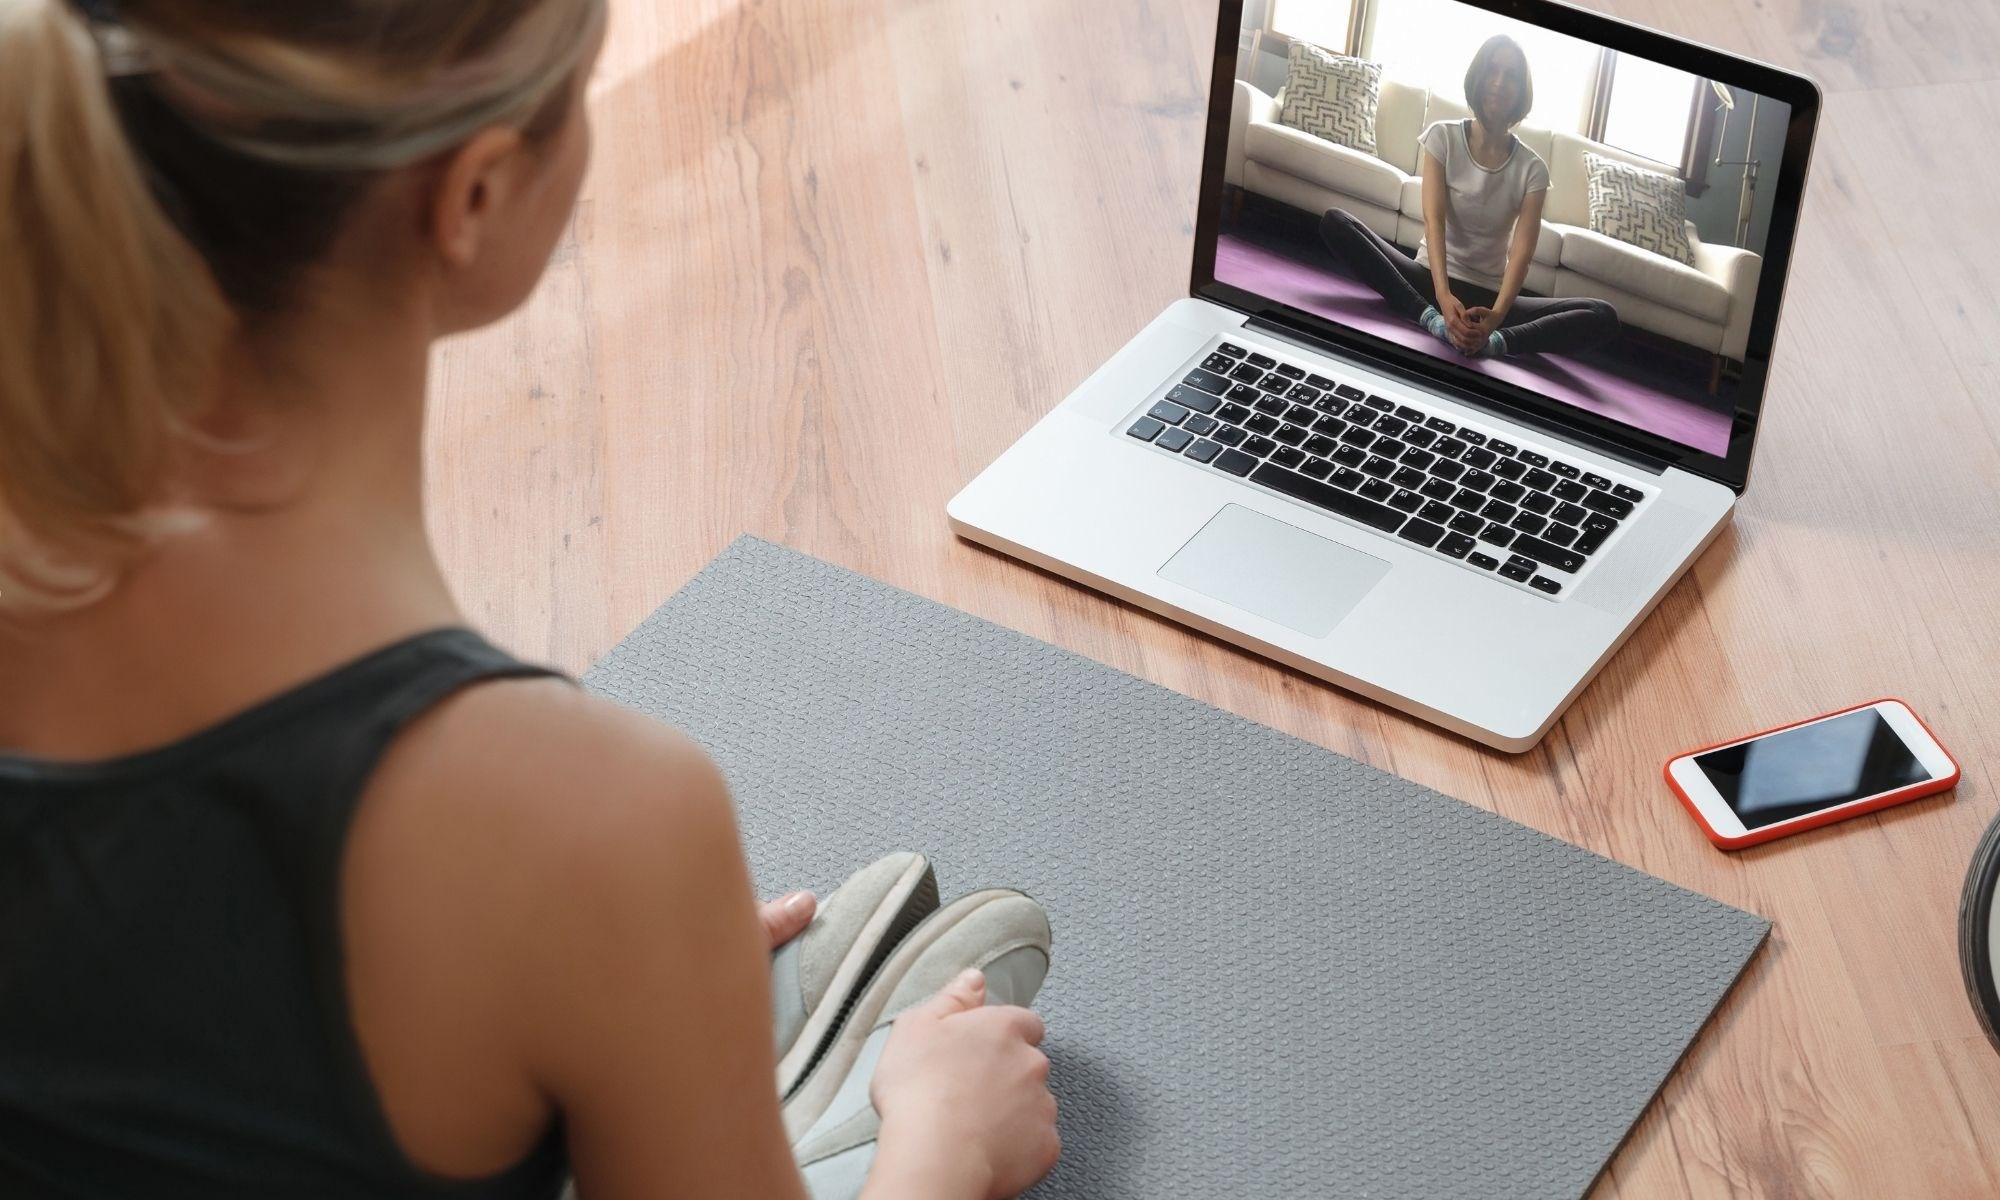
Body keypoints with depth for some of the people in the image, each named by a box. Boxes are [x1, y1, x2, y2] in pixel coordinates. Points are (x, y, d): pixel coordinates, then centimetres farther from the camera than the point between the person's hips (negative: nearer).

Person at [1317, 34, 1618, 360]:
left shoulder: (1532, 169, -1)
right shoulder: (1443, 136, -2)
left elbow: (1522, 249, -13)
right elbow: (1433, 220, -15)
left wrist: (1496, 316, -35)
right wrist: (1443, 296, -33)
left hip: (1489, 295, 0)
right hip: (1432, 278, 0)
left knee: (1604, 318, -23)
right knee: (1334, 223, -26)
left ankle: (1495, 341, -46)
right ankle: (1431, 317, -40)